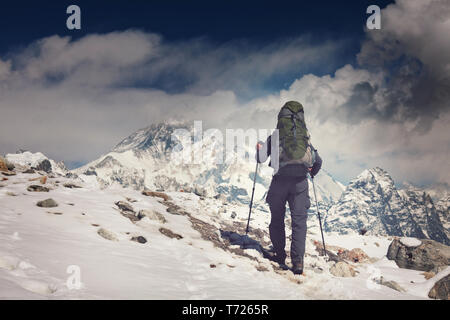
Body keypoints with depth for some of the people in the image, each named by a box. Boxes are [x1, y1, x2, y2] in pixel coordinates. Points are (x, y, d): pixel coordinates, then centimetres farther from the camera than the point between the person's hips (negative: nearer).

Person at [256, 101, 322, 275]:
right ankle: (298, 261, -10)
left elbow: (261, 159, -3)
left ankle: (279, 257, 16)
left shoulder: (274, 137, 1)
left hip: (280, 182, -1)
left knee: (277, 220, 14)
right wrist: (312, 172, 26)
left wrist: (259, 148, 17)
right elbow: (318, 161, 6)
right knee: (299, 221, 1)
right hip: (300, 183, 1)